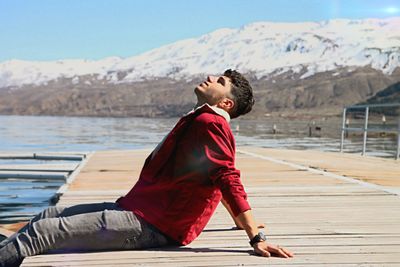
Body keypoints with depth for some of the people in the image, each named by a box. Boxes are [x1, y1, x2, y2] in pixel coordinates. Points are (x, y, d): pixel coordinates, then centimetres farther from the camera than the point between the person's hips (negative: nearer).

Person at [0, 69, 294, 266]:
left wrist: (257, 239, -24)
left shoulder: (209, 123, -13)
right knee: (51, 214, 15)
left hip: (151, 225, -10)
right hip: (142, 209, 10)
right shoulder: (200, 121, 17)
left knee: (43, 230, -15)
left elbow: (229, 180, -20)